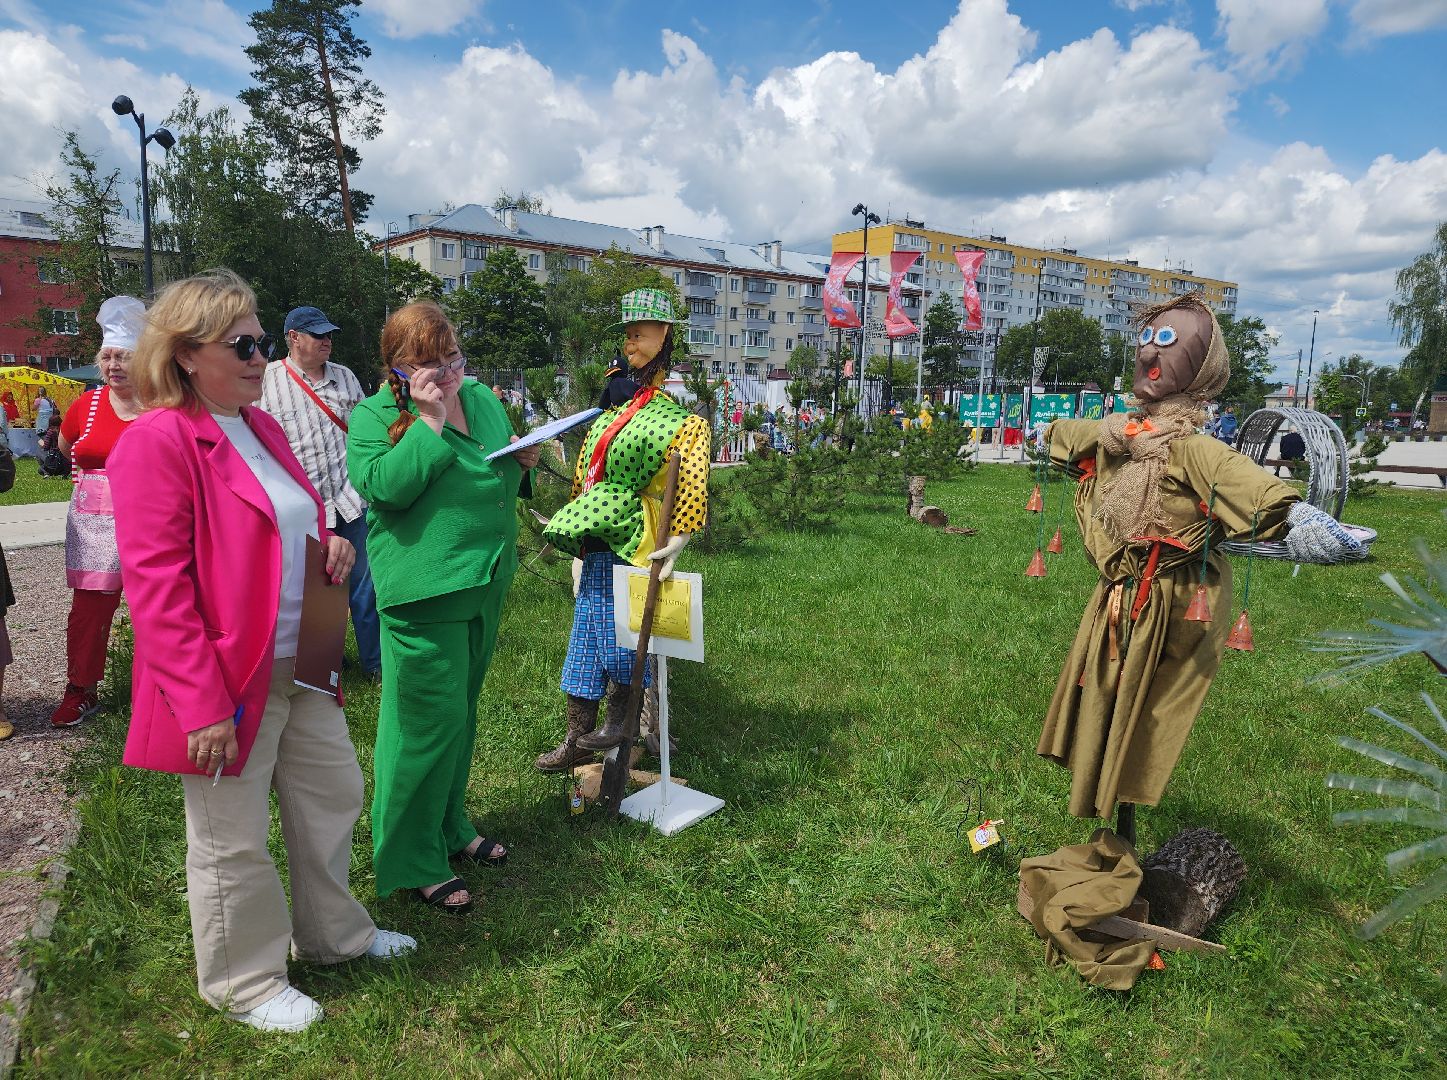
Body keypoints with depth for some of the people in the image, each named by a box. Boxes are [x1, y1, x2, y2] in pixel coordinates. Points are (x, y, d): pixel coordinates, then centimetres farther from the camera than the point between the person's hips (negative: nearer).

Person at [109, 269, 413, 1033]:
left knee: (334, 796, 20)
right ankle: (245, 984, 32)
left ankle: (333, 933, 42)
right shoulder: (157, 441, -17)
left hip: (300, 666, 9)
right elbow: (156, 587, -20)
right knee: (233, 843, 10)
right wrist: (203, 705, -21)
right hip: (228, 681, -8)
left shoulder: (262, 428, 9)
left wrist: (328, 544, 0)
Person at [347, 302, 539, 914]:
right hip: (424, 592, -7)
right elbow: (385, 487, -22)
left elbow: (503, 476, 22)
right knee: (431, 720, -2)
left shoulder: (482, 398, 12)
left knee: (462, 711, 19)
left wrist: (523, 462, 0)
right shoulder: (372, 417, -6)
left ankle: (451, 827, 38)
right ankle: (412, 863, 16)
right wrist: (430, 421, -20)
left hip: (486, 583, 7)